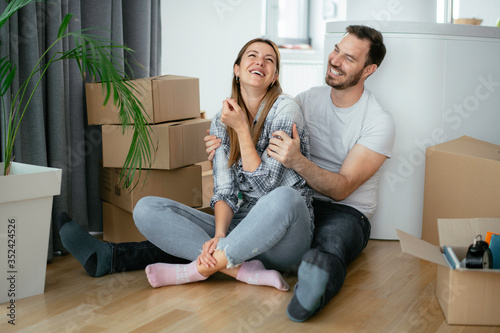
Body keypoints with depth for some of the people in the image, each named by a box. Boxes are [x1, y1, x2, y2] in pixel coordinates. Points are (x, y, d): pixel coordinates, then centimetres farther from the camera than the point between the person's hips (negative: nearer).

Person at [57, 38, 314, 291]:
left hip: (283, 239, -4)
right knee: (146, 208, -11)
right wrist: (219, 236, -20)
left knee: (285, 198, -40)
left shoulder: (285, 109, -6)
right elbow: (225, 191, -2)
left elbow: (264, 186, -13)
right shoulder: (222, 121, 7)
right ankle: (241, 269, -26)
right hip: (240, 231, 4)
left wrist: (241, 128, -15)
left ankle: (198, 268, -25)